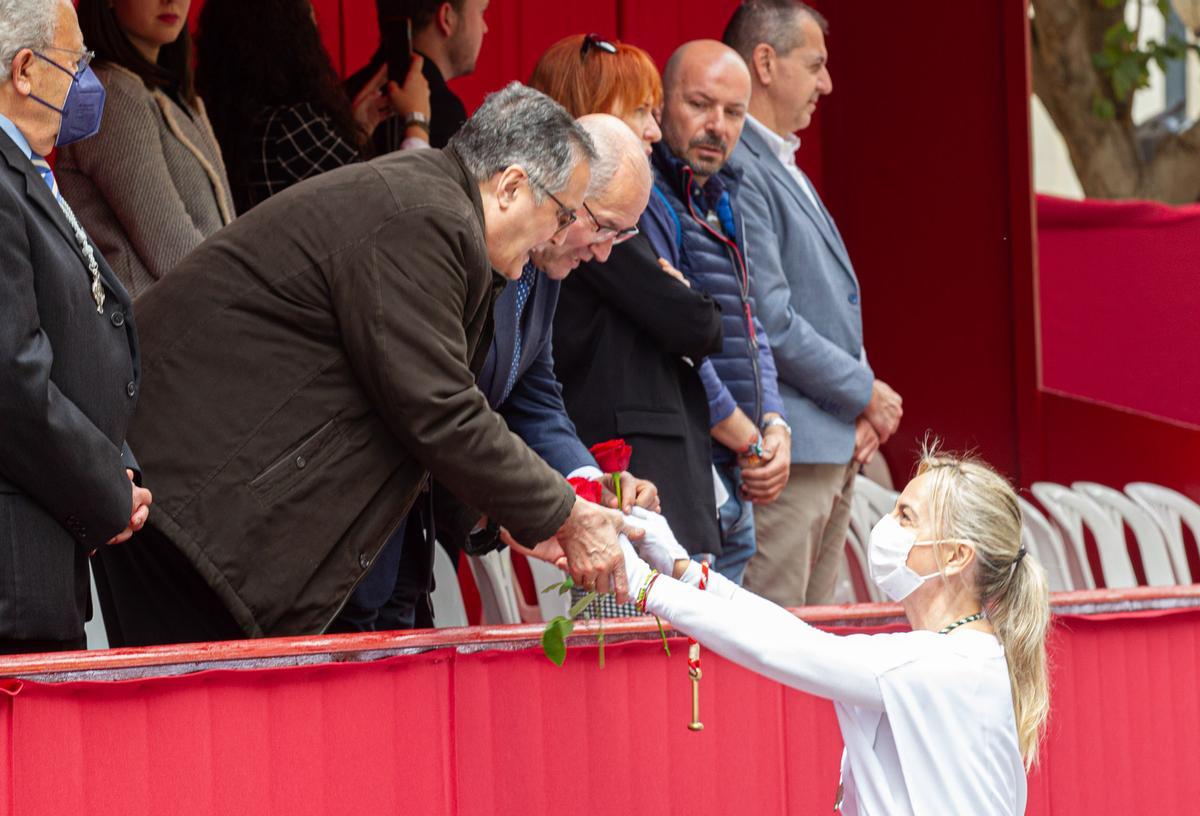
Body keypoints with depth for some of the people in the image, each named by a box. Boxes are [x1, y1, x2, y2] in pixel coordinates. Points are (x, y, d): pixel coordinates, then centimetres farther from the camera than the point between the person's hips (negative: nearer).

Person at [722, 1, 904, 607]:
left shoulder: (783, 167, 19)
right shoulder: (732, 174, -14)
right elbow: (768, 321, -19)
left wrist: (865, 406, 8)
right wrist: (866, 392, -9)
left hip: (837, 441, 10)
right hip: (781, 445, -10)